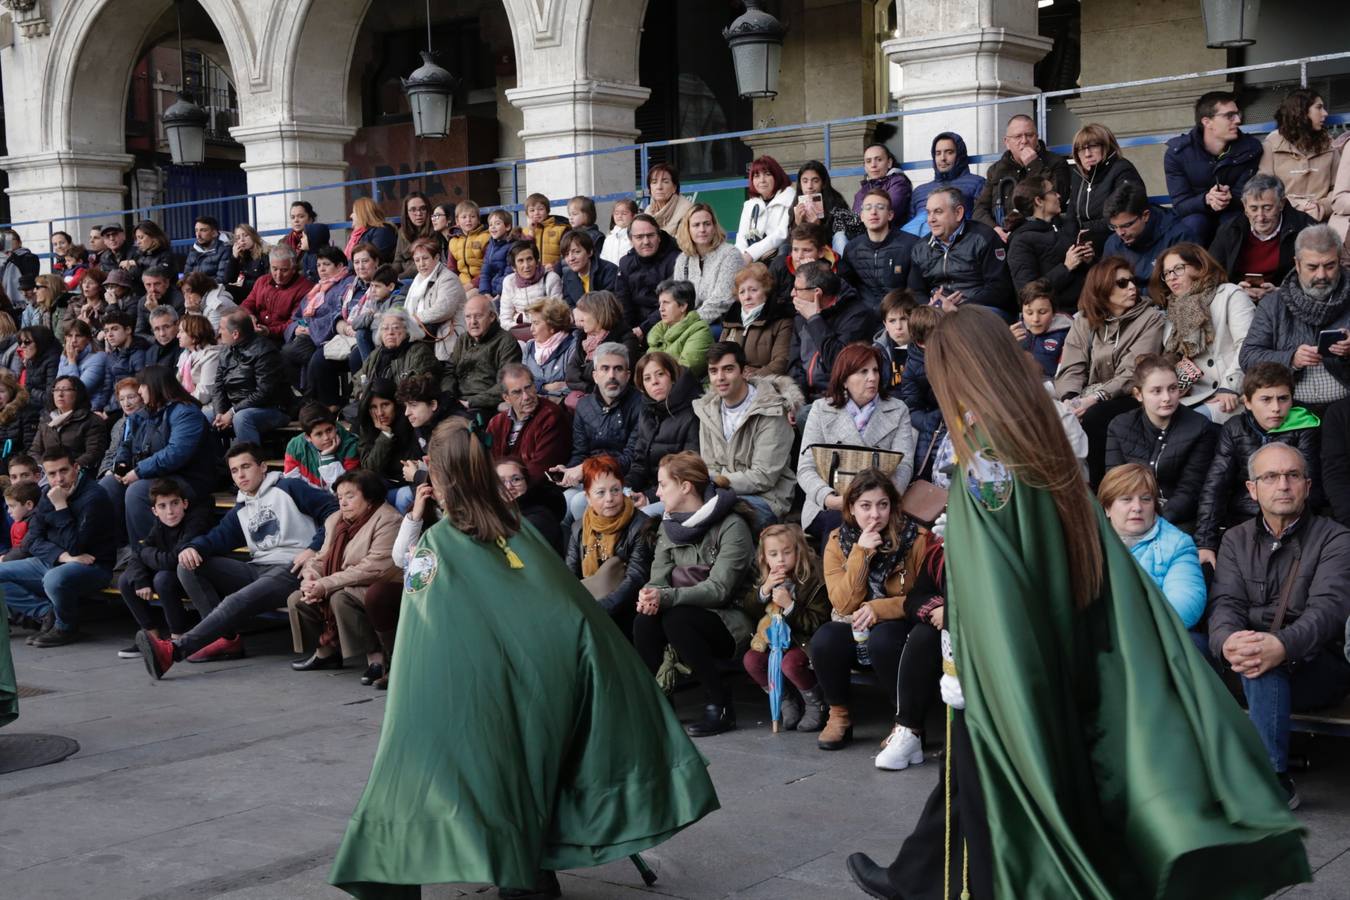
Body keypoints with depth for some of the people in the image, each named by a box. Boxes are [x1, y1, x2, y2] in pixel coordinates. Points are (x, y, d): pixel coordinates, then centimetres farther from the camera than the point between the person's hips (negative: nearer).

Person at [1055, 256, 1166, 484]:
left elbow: (1134, 372, -12)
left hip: (1130, 398, -3)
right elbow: (1071, 369, 1)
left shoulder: (1150, 318, 0)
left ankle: (1096, 487, -21)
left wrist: (1096, 398, -23)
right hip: (1090, 400, 3)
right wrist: (1070, 400, -20)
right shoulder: (1083, 321, 12)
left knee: (1093, 417, -33)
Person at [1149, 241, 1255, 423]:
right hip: (1194, 398, 5)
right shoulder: (1172, 313, 26)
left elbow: (1246, 345, -8)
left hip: (1231, 397, -5)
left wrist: (1229, 387, -19)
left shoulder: (1230, 294, 5)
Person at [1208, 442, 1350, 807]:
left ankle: (1275, 778, -33)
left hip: (1318, 670, -4)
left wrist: (1281, 646, -40)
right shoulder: (1237, 540, 14)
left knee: (1266, 664, -35)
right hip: (1246, 667, 4)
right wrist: (1228, 641, -29)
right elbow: (1225, 604, -2)